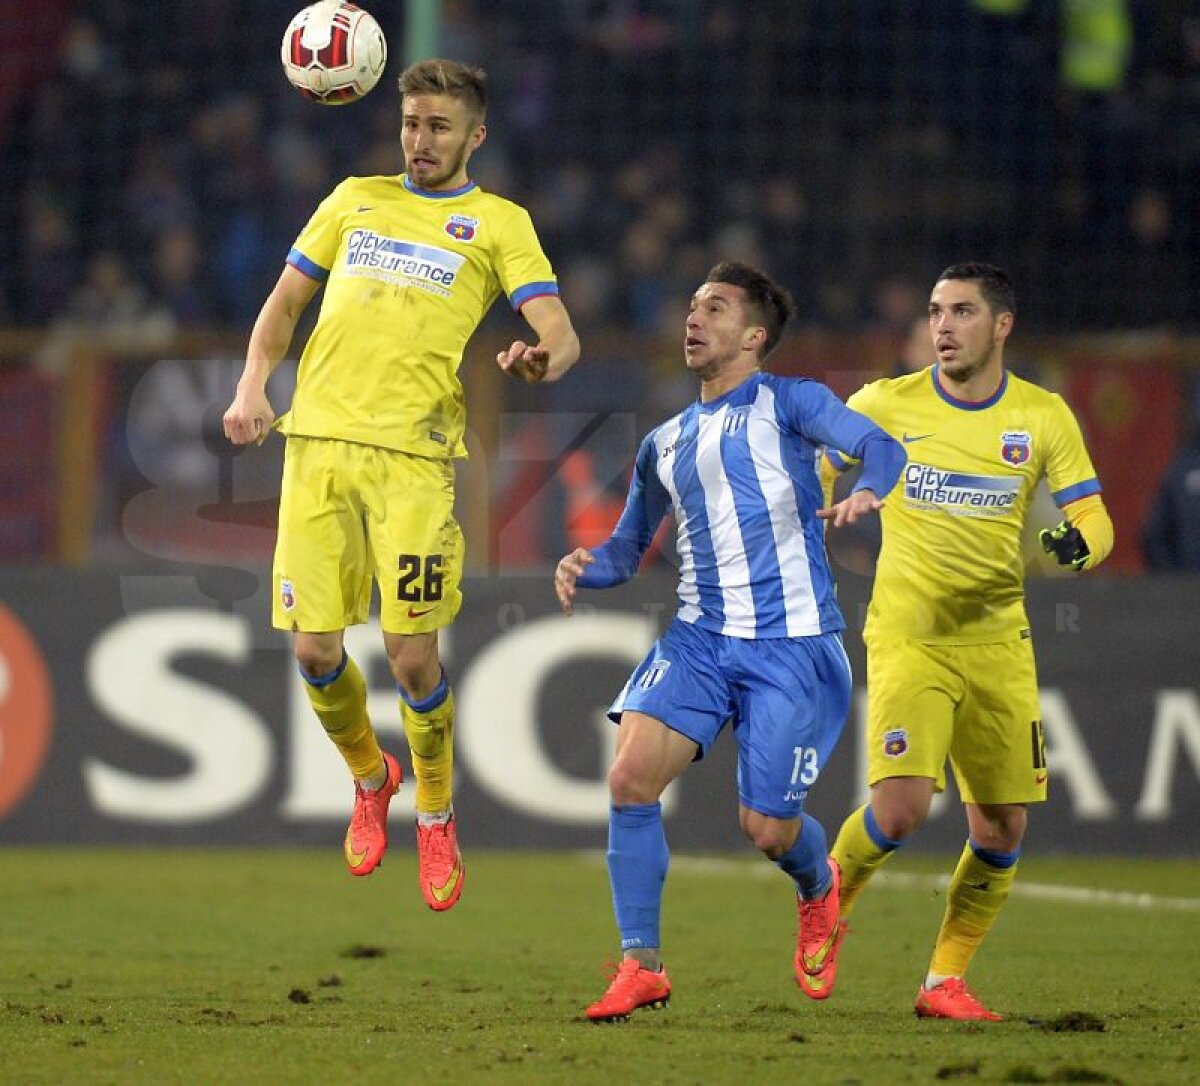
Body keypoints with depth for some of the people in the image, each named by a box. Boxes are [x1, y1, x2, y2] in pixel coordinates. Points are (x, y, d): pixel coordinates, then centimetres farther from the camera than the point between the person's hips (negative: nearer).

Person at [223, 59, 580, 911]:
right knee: (314, 649, -3)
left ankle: (437, 817, 15)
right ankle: (371, 779, 27)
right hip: (319, 440, 3)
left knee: (412, 654, -9)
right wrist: (253, 383, 4)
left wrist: (541, 359, -25)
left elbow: (561, 334, -1)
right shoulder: (356, 199, 20)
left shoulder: (499, 224, 10)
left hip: (413, 454, -3)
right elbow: (285, 301, 23)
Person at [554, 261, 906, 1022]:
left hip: (793, 644, -5)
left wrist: (867, 491, -37)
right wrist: (587, 568, -1)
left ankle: (820, 889, 32)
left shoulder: (787, 403, 1)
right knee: (632, 775, -16)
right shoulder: (666, 443, 18)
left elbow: (879, 445, -14)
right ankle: (641, 966, -9)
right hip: (699, 638, 5)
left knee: (766, 827, -5)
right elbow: (631, 545, 23)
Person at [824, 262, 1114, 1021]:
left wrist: (1078, 544, -21)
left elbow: (1093, 517, 0)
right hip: (907, 639, -3)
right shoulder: (886, 406, -3)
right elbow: (805, 480, 9)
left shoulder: (1044, 417, 2)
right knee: (901, 809, -19)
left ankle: (946, 980, 18)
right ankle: (827, 900, 11)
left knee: (1002, 830, 2)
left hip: (998, 642, 3)